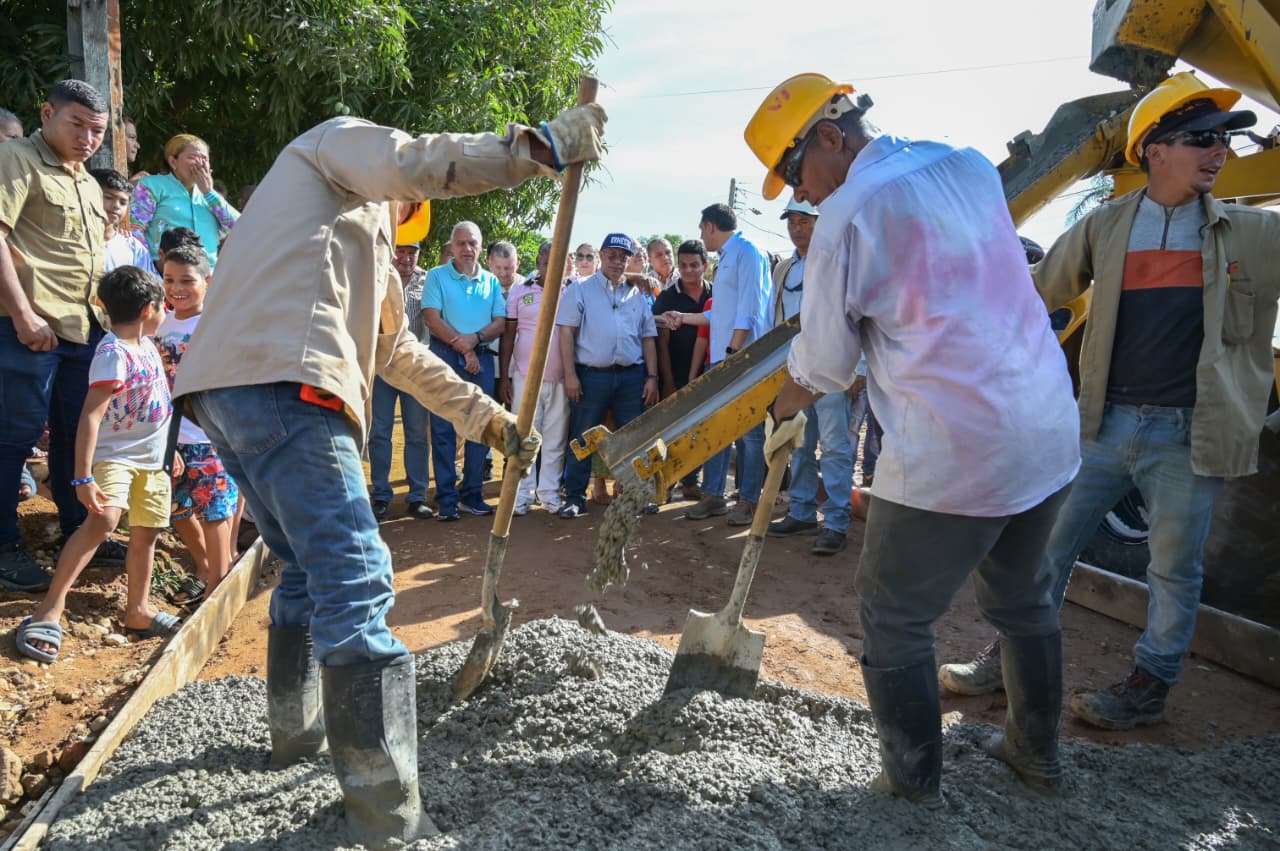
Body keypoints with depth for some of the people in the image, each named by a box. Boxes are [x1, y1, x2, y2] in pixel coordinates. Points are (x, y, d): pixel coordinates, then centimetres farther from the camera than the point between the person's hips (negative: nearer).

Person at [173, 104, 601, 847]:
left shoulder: (364, 255, 37)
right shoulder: (334, 143, 16)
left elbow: (405, 355, 37)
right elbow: (417, 162, -8)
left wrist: (493, 421, 36)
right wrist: (542, 146, -8)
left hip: (231, 393, 10)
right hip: (281, 385, -10)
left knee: (308, 570, 24)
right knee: (355, 585, -13)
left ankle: (298, 732, 39)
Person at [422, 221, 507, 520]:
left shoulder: (491, 281, 13)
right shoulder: (437, 276, 4)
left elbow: (500, 324, 6)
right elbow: (432, 319, -7)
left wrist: (475, 338, -13)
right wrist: (463, 347, -12)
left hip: (482, 359, 3)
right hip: (445, 357, -3)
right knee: (443, 430, -3)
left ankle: (472, 495, 13)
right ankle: (446, 500, 2)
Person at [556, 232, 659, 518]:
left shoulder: (638, 295, 15)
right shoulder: (580, 290, 4)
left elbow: (648, 338, 14)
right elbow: (566, 333, -2)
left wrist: (652, 377, 6)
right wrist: (570, 374, -10)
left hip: (632, 376, 3)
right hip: (591, 375, -3)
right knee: (582, 439, 1)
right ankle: (575, 498, 9)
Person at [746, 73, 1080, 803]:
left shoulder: (849, 215, -11)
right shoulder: (974, 166, 9)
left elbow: (823, 368, -2)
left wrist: (784, 414, 17)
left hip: (951, 458, -8)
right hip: (1052, 436, 8)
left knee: (895, 620, 10)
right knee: (1023, 599, 25)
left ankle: (914, 784, 22)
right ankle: (1038, 754, 42)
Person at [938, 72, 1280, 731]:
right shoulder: (1106, 227, 5)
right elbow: (1039, 292, 13)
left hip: (1188, 431, -1)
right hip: (1106, 422, 1)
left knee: (1174, 566, 8)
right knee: (1049, 541, 7)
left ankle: (1150, 685, 26)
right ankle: (1013, 658, 22)